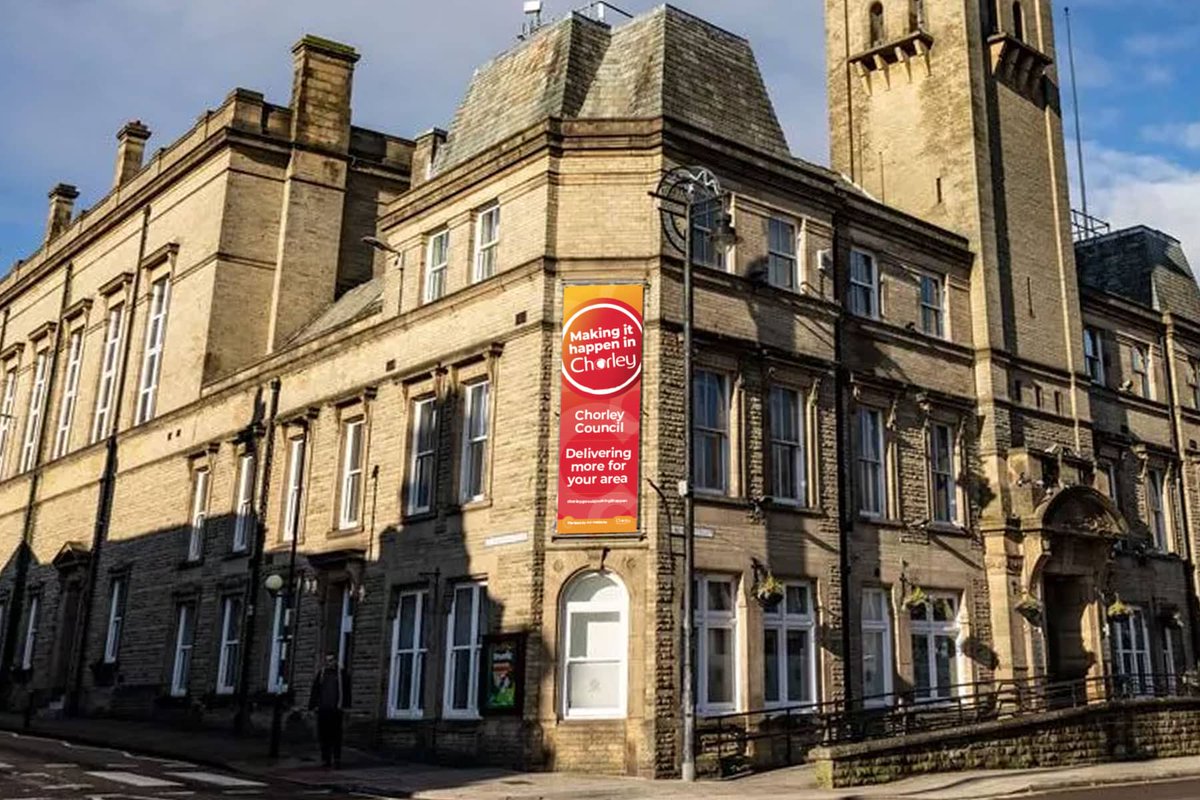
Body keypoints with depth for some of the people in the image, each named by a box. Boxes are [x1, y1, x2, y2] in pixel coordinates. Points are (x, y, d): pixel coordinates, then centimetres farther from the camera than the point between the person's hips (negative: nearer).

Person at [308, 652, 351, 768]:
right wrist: (313, 706, 5)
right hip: (322, 709, 3)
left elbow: (346, 692, 4)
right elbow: (315, 692, 13)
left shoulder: (342, 673, 7)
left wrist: (345, 707, -3)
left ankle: (336, 760, 0)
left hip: (335, 709, -2)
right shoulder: (320, 673, 14)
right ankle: (325, 759, 9)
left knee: (336, 736, -4)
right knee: (323, 735, 2)